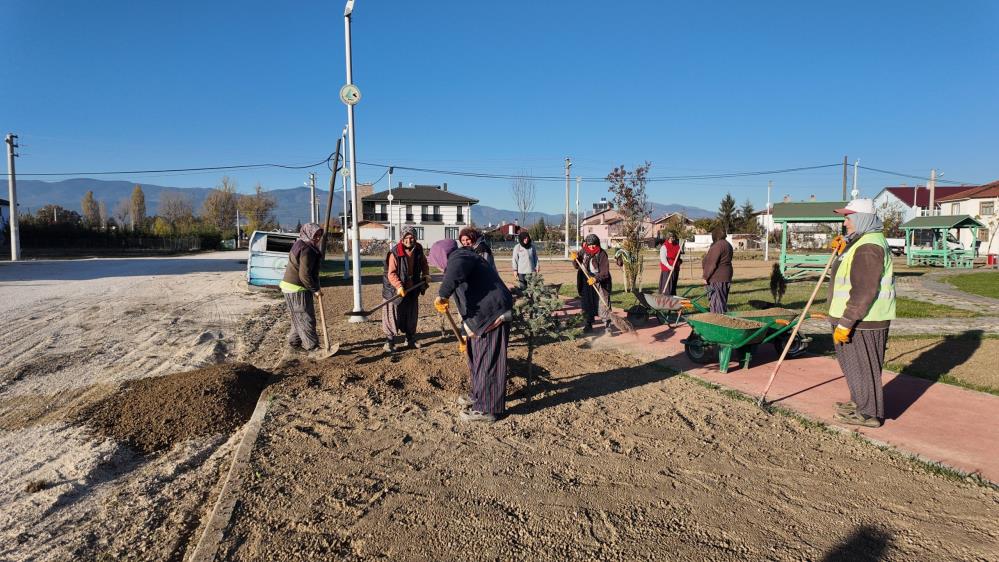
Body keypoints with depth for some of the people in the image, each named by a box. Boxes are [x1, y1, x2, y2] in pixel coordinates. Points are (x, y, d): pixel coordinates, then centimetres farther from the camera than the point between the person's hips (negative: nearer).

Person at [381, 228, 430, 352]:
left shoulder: (418, 250, -1)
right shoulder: (395, 253, -18)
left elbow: (424, 264, 19)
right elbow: (391, 273, -20)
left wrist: (426, 275, 4)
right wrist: (399, 286, -31)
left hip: (412, 289, 5)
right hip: (397, 290, -5)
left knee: (412, 315, 14)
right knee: (394, 315, -1)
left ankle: (410, 339, 29)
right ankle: (390, 341, 8)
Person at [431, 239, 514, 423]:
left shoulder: (460, 256, -8)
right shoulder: (463, 259, 24)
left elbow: (456, 270, -37)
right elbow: (467, 296, 32)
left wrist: (442, 295, -40)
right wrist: (466, 330, 37)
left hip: (492, 316, -11)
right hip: (483, 317, 11)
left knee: (487, 360, -3)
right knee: (475, 355, 21)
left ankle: (487, 408, 5)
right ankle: (479, 395, 36)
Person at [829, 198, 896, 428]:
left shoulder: (868, 247, -21)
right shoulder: (862, 241, 14)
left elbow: (864, 291, -27)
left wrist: (845, 323, -25)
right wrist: (844, 250, 17)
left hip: (863, 321, -11)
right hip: (859, 318, 11)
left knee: (861, 365, 1)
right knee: (853, 363, 21)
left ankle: (869, 414, 13)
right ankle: (859, 402, 36)